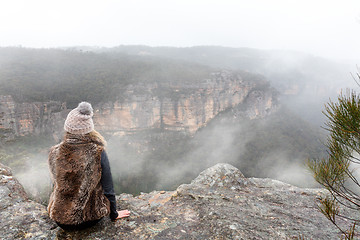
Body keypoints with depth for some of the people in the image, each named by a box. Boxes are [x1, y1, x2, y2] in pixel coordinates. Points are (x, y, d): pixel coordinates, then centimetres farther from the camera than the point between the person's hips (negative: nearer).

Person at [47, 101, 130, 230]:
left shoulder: (55, 153, -13)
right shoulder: (98, 153, -21)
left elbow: (56, 184, 5)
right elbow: (108, 189, -12)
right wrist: (114, 214, 6)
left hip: (60, 220, 3)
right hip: (90, 219, -2)